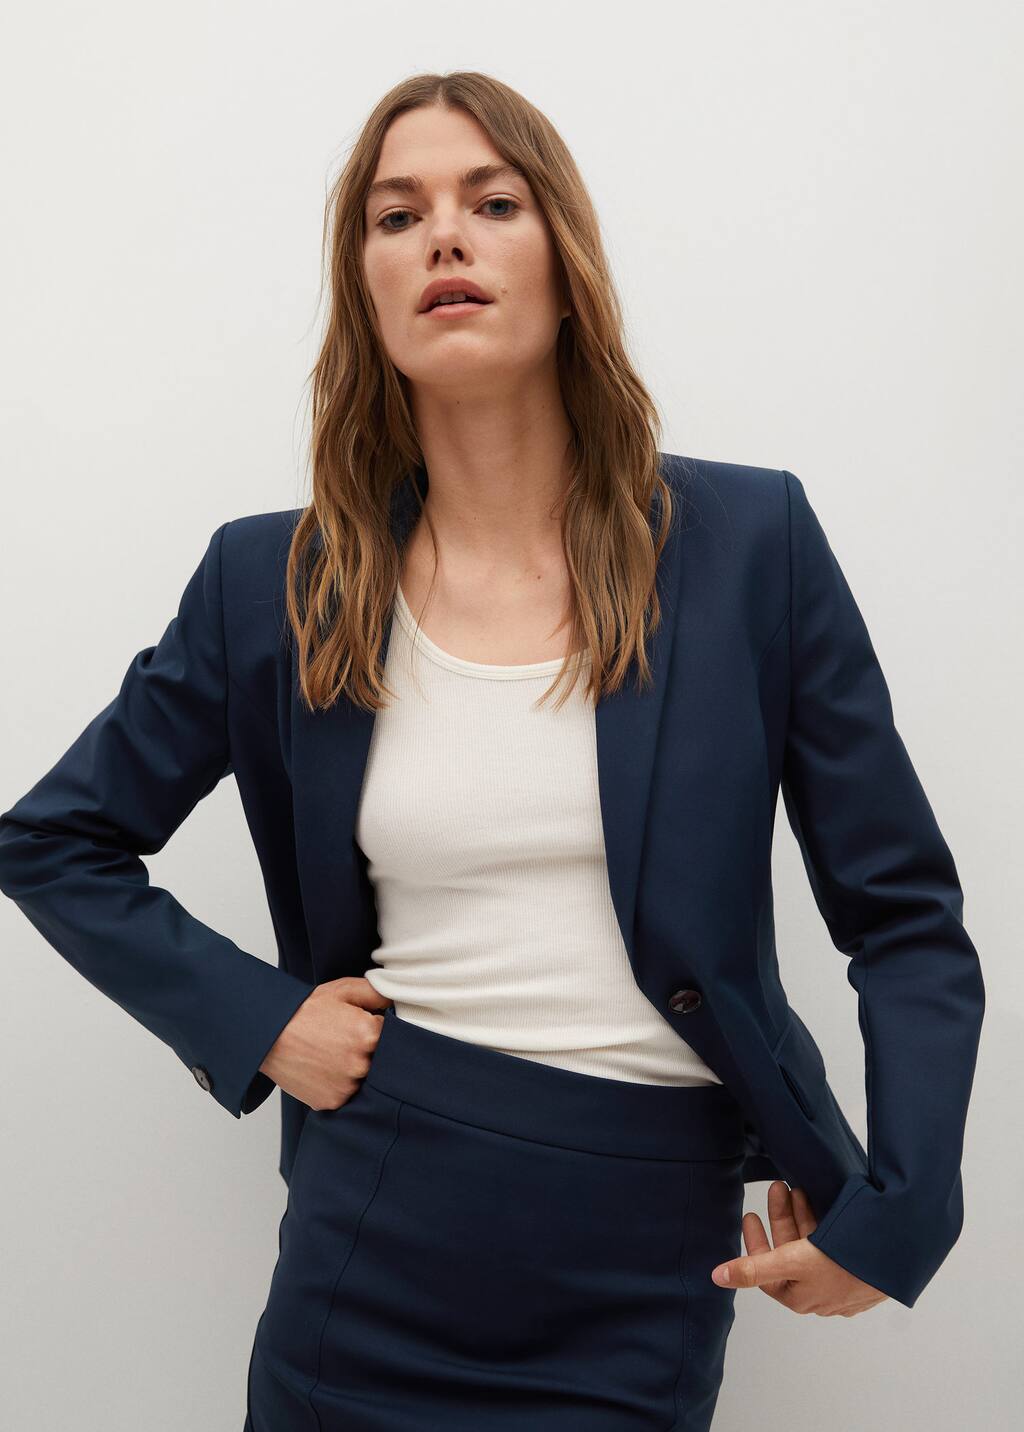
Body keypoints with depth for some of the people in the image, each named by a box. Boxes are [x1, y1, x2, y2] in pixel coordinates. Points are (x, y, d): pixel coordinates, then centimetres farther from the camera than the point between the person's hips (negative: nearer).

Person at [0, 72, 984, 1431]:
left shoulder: (752, 541, -4)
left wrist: (893, 1214, -9)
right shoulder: (276, 583, -1)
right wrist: (251, 1019, -2)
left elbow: (906, 918, 0)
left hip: (652, 1265, 0)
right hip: (380, 1229, 1)